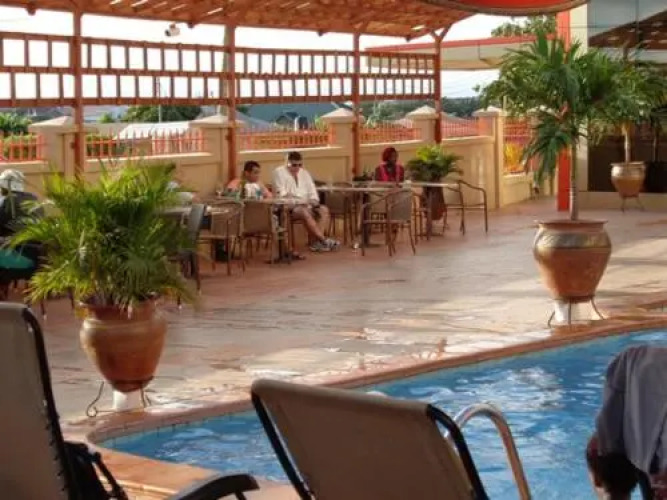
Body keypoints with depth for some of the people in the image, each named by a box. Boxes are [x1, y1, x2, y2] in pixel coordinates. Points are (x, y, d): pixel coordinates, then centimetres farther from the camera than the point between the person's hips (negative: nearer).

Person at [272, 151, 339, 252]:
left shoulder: (304, 173, 18)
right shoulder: (279, 172, 0)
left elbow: (312, 191, 17)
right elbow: (281, 194, -10)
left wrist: (314, 201, -6)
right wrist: (296, 201, -21)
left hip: (305, 205, 7)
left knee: (324, 210, -18)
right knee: (305, 213, -35)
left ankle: (318, 242, -31)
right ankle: (324, 240, -35)